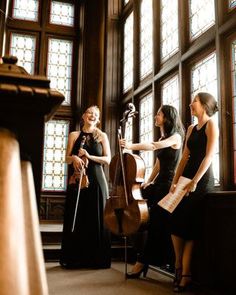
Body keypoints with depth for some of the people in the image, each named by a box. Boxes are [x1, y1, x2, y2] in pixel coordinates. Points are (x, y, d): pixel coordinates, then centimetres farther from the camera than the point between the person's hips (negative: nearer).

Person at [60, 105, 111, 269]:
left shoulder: (102, 136, 8)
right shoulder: (74, 135, 12)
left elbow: (107, 159, 1)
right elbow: (67, 159, 8)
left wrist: (89, 156, -13)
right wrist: (74, 157, -14)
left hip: (96, 180, -1)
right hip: (78, 179, 1)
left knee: (96, 219, 0)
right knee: (75, 219, 1)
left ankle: (97, 259, 8)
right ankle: (74, 259, 10)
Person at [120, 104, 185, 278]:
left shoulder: (176, 136, -6)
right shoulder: (162, 138, 20)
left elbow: (154, 146, -24)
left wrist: (132, 146, -31)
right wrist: (149, 181, 8)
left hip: (169, 184, -8)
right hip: (160, 183, 9)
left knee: (156, 223, -13)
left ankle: (143, 262, -9)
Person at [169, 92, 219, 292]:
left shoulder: (211, 124, -4)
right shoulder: (191, 129, 17)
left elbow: (209, 156, -14)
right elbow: (185, 156, 14)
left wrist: (195, 181, -20)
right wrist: (175, 181, 6)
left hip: (202, 180, -7)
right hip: (186, 177, 7)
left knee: (190, 225, -4)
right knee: (176, 222, 4)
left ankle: (185, 273, 7)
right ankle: (180, 266, 19)